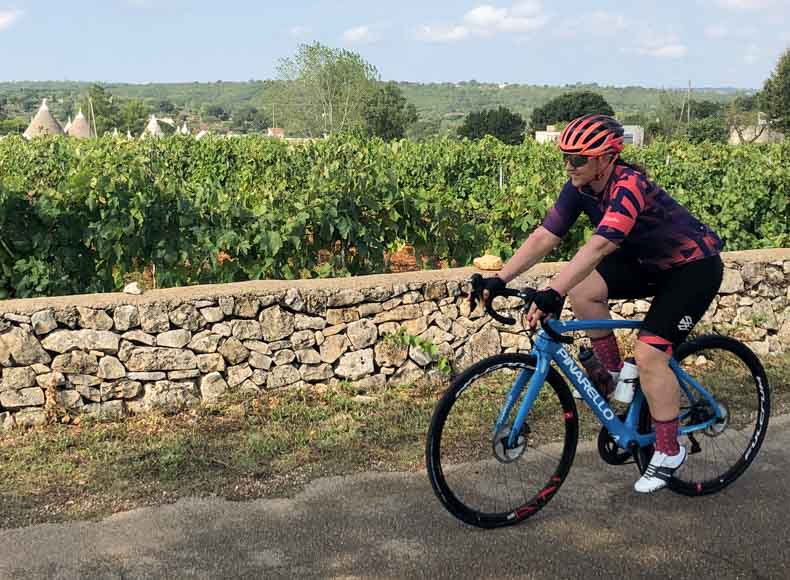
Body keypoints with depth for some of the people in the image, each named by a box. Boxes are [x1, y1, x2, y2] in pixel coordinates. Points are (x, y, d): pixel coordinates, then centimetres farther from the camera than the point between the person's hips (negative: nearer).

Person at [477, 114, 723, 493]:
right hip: (646, 261, 8)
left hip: (694, 266, -8)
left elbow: (597, 248, -45)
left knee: (649, 353, -18)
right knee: (583, 291, -13)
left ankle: (669, 451, 0)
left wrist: (552, 294, -53)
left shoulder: (629, 186, -33)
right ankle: (614, 375, 6)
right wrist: (499, 279, -21)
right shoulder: (580, 188, -10)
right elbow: (543, 238, -12)